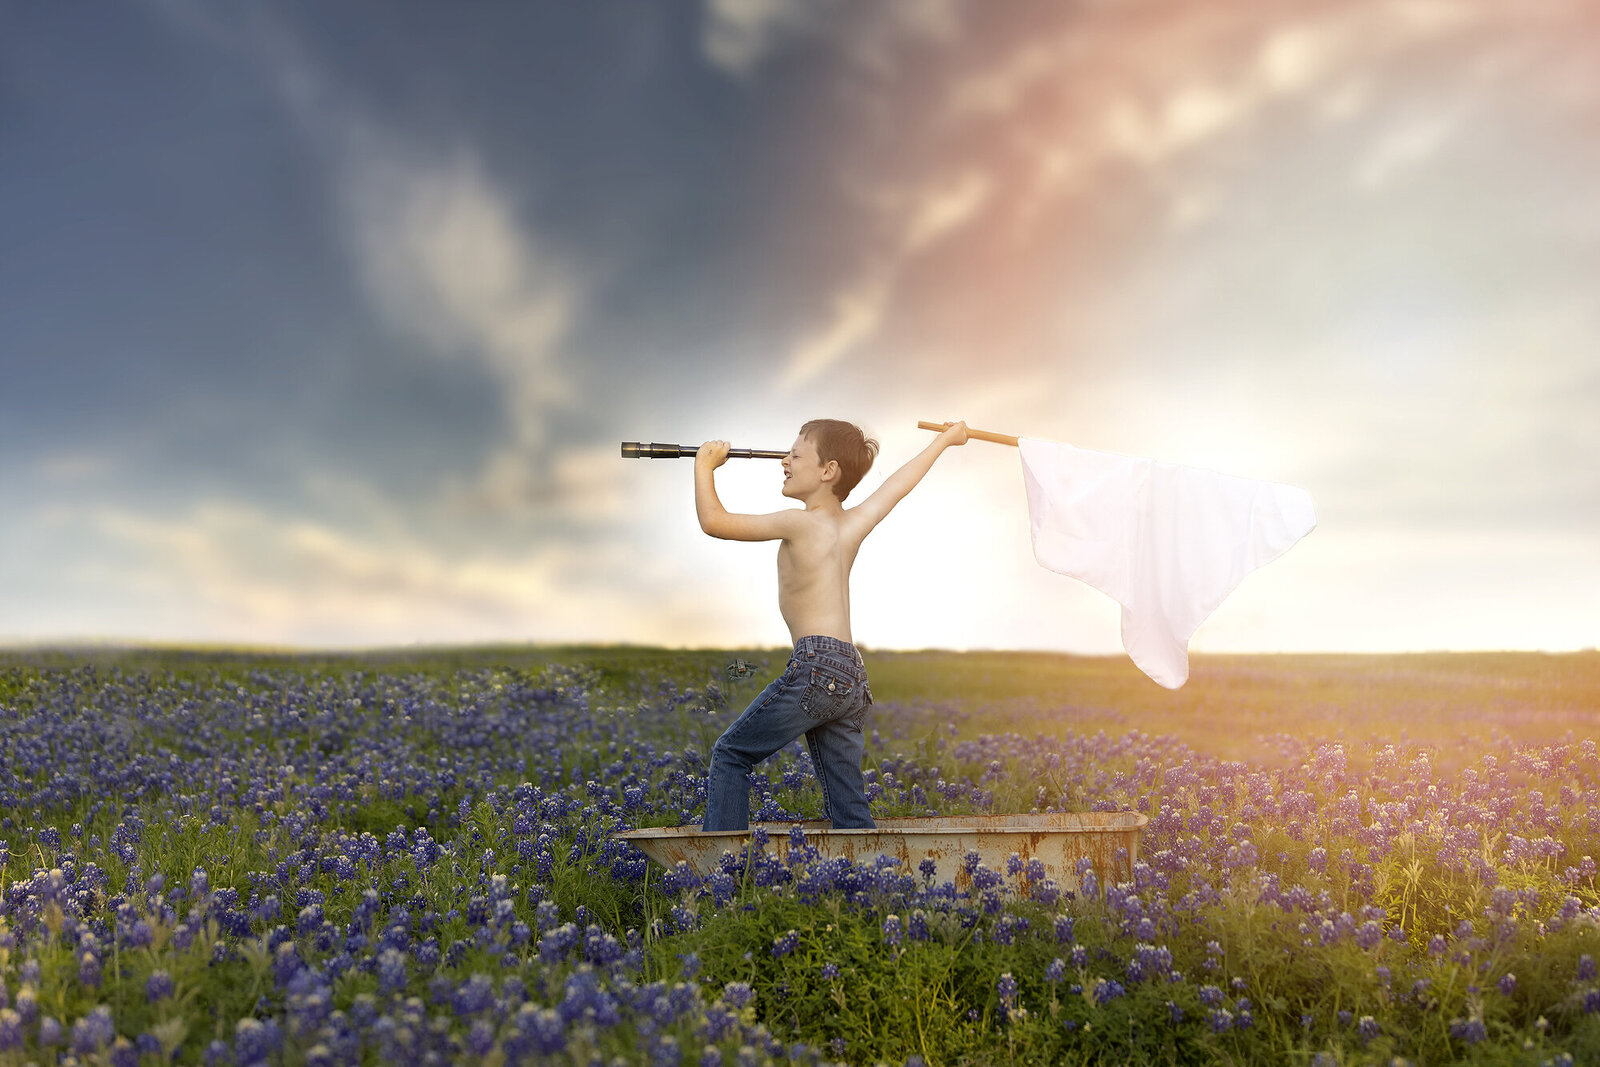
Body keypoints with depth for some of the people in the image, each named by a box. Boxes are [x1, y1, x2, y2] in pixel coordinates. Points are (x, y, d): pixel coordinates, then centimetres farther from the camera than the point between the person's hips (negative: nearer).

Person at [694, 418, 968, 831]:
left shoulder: (801, 523, -4)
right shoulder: (855, 523, 14)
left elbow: (713, 521, -3)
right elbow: (900, 483, 30)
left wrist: (704, 464, 13)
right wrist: (945, 439, 46)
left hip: (816, 667, -7)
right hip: (853, 676, 8)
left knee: (730, 754, 5)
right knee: (849, 813, 9)